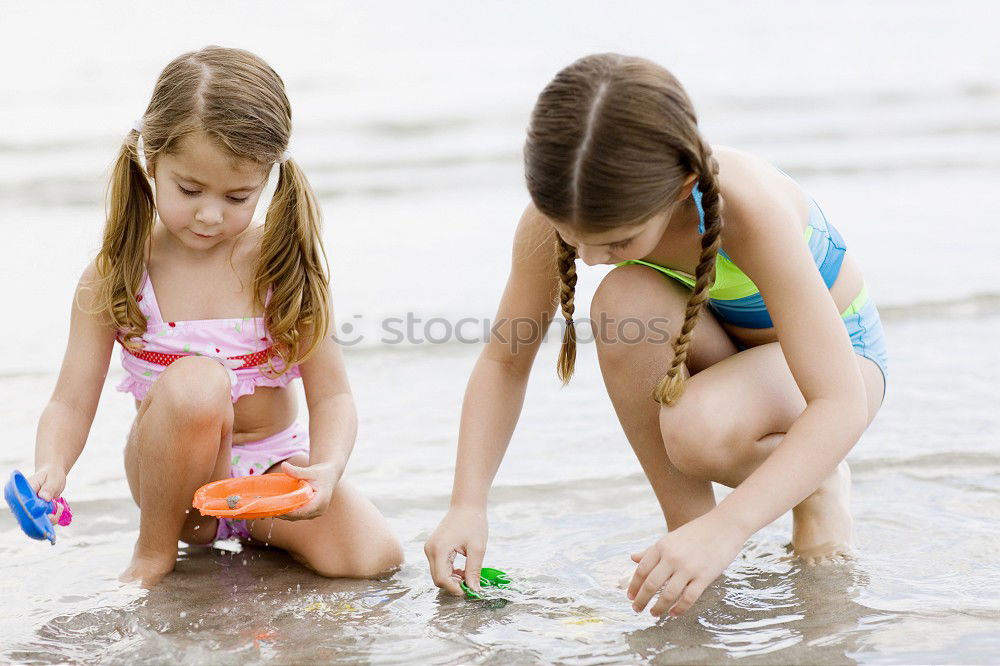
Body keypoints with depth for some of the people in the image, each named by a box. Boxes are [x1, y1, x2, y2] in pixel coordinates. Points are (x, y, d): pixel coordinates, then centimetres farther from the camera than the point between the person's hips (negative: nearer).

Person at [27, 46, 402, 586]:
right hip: (177, 478, -2)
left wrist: (326, 470, -30)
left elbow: (331, 394, -9)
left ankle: (250, 533, 10)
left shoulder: (286, 265, -8)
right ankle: (153, 553, -11)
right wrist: (49, 468, -31)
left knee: (374, 558, -22)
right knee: (195, 381, -35)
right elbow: (71, 403, -9)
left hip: (275, 465, 2)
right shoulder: (115, 276, -10)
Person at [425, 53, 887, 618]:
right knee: (626, 303, -32)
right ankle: (687, 516, -13)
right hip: (717, 348, 4)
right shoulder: (563, 210, -25)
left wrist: (725, 528, -51)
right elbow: (505, 361, -12)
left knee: (699, 431, -37)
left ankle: (819, 487, -3)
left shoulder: (749, 209, -38)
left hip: (834, 350, -4)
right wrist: (468, 503, -26)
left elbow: (841, 405, -39)